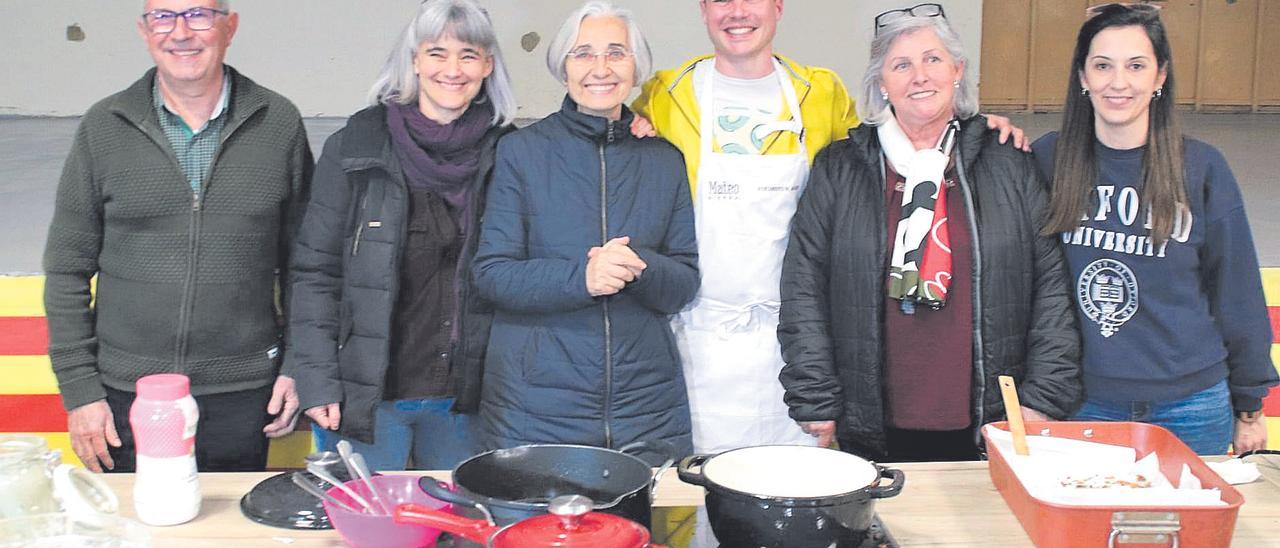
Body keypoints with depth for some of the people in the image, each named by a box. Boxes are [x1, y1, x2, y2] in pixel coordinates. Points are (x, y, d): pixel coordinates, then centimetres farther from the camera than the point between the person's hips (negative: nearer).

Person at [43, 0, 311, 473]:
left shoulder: (279, 124, 1)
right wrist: (79, 390, -1)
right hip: (127, 397, 0)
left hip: (243, 398, 0)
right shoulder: (104, 128, 1)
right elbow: (67, 270, 3)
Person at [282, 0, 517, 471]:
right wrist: (316, 380, -8)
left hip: (461, 397, 2)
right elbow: (314, 270, -3)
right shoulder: (358, 145, -3)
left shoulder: (507, 152, 2)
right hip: (366, 393, -2)